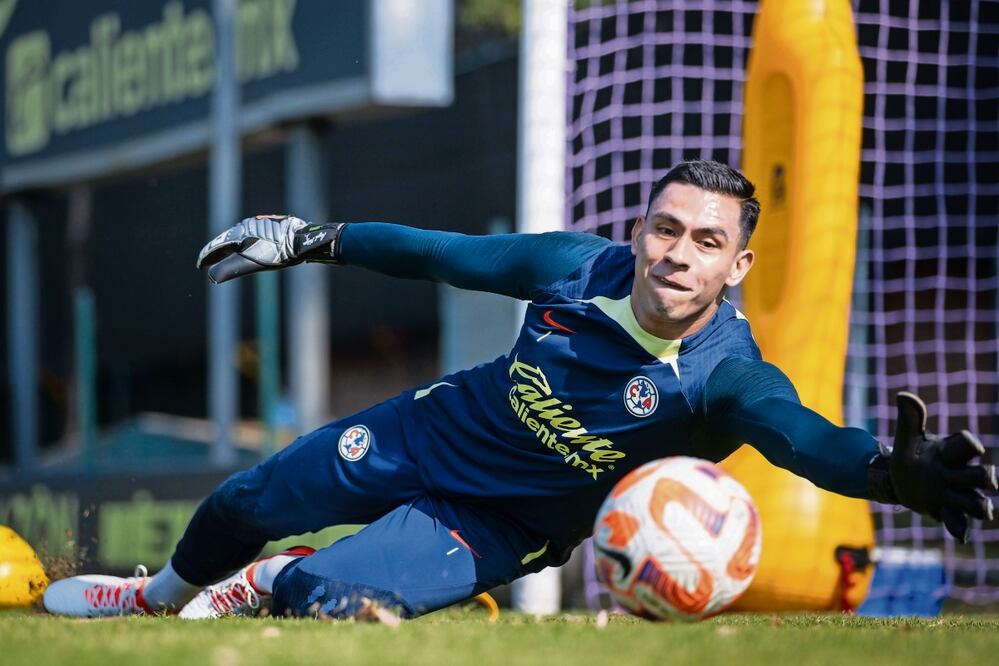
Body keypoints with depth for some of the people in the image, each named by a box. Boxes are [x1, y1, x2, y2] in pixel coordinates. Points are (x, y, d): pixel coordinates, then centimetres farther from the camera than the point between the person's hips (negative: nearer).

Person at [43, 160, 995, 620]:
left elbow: (803, 437, -50)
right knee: (247, 503, 19)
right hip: (431, 433, 4)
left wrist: (890, 470, -72)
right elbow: (449, 254, -6)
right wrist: (311, 240, 1)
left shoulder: (727, 373, -32)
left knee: (334, 595, -23)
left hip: (506, 524, -3)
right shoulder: (578, 266, -21)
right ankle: (166, 593, 55)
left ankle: (272, 584, 16)